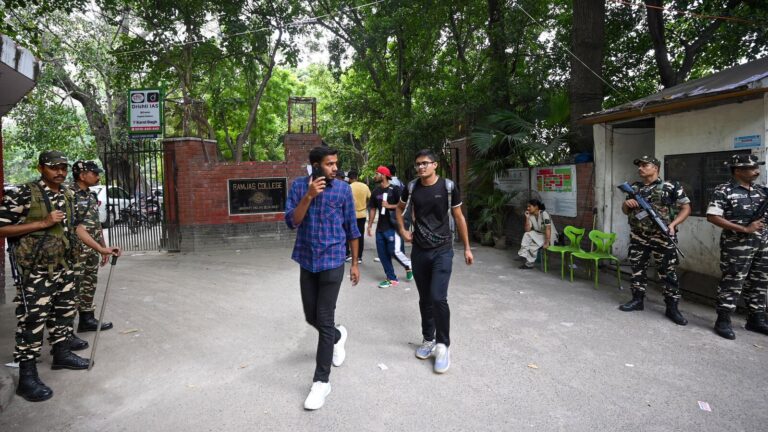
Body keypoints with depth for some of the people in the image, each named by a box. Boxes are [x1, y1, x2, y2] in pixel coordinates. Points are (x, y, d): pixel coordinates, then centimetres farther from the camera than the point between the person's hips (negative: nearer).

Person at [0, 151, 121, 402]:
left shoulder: (68, 196, 8)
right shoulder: (24, 195, -13)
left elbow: (77, 227, 14)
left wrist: (101, 249, 8)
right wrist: (43, 223, -20)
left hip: (63, 266, 7)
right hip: (34, 269, -7)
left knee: (65, 310, 16)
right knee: (33, 318, -4)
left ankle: (61, 354, 34)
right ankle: (27, 376, 5)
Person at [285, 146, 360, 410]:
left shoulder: (344, 189, -4)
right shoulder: (299, 186, -1)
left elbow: (351, 229, 2)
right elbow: (291, 222, -10)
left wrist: (355, 264, 5)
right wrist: (309, 196, -22)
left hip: (332, 262, -3)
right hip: (307, 262, 3)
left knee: (324, 320, -3)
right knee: (311, 317, 14)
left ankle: (321, 381, 9)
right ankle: (338, 336, 47)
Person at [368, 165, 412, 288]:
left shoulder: (395, 189, -8)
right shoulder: (375, 192, 11)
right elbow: (373, 209, 16)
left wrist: (389, 206, -15)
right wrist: (369, 225, 13)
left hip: (393, 226, -7)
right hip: (380, 227, 7)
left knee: (395, 251, -12)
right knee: (382, 253, 6)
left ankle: (409, 267, 17)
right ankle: (391, 279, 17)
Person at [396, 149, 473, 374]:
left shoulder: (448, 186, -7)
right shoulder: (411, 187, 1)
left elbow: (459, 217, 1)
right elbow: (399, 209, 21)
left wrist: (467, 248, 3)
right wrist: (403, 231, 9)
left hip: (442, 250, -3)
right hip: (419, 251, 4)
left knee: (438, 298, -14)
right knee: (425, 299, 12)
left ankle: (443, 345, 4)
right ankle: (428, 339, 29)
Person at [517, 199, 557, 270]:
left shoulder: (544, 214, -21)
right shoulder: (531, 216, -2)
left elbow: (548, 229, -27)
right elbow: (527, 230, -8)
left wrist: (547, 243, -31)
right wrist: (527, 218, -16)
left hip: (550, 236, -6)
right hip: (540, 235, 6)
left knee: (534, 245, -26)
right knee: (527, 235, -20)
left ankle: (530, 263, -7)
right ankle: (524, 254, -14)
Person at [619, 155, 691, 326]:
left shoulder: (671, 187, -3)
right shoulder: (634, 188, 10)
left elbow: (686, 208, 0)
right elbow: (625, 211, 18)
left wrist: (672, 224, -14)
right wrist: (626, 203, -6)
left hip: (662, 237, -4)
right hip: (638, 237, 5)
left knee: (667, 272, -1)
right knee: (637, 269, 11)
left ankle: (672, 307, 7)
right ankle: (637, 300, 23)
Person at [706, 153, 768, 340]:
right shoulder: (724, 191, -10)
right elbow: (712, 216, -17)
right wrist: (744, 229, -18)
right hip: (736, 245, -7)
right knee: (732, 283, -2)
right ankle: (723, 321, 7)